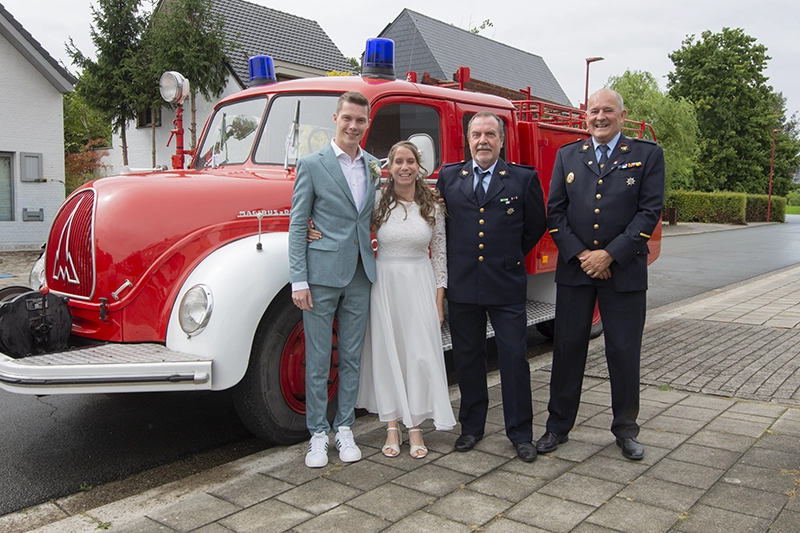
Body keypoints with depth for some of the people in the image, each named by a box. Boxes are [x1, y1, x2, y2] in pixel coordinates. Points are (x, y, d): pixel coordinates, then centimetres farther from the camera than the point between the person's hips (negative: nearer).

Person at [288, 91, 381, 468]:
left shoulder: (373, 166, 10)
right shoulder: (312, 164, -3)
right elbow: (297, 225, -5)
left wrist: (377, 244, 3)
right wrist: (298, 280, -10)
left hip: (360, 274, 4)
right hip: (322, 273, -4)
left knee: (352, 357, 11)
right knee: (318, 359, 4)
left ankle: (344, 428, 24)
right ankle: (318, 434, 17)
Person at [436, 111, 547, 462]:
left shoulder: (524, 179, 2)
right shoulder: (449, 177, 7)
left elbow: (535, 226, 10)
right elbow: (440, 222, 14)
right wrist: (456, 262, 10)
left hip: (506, 286, -2)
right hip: (462, 285, 2)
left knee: (514, 357, 1)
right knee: (467, 358, 11)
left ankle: (520, 433, 15)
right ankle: (471, 426, 26)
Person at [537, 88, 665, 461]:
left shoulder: (647, 155, 2)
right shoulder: (567, 155, 9)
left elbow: (650, 211, -6)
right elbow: (555, 211, 4)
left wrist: (609, 255, -14)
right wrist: (580, 255, -9)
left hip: (624, 271, -2)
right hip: (574, 269, 2)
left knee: (624, 352, 6)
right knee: (567, 348, 8)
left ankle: (625, 429, 24)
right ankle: (558, 426, 20)